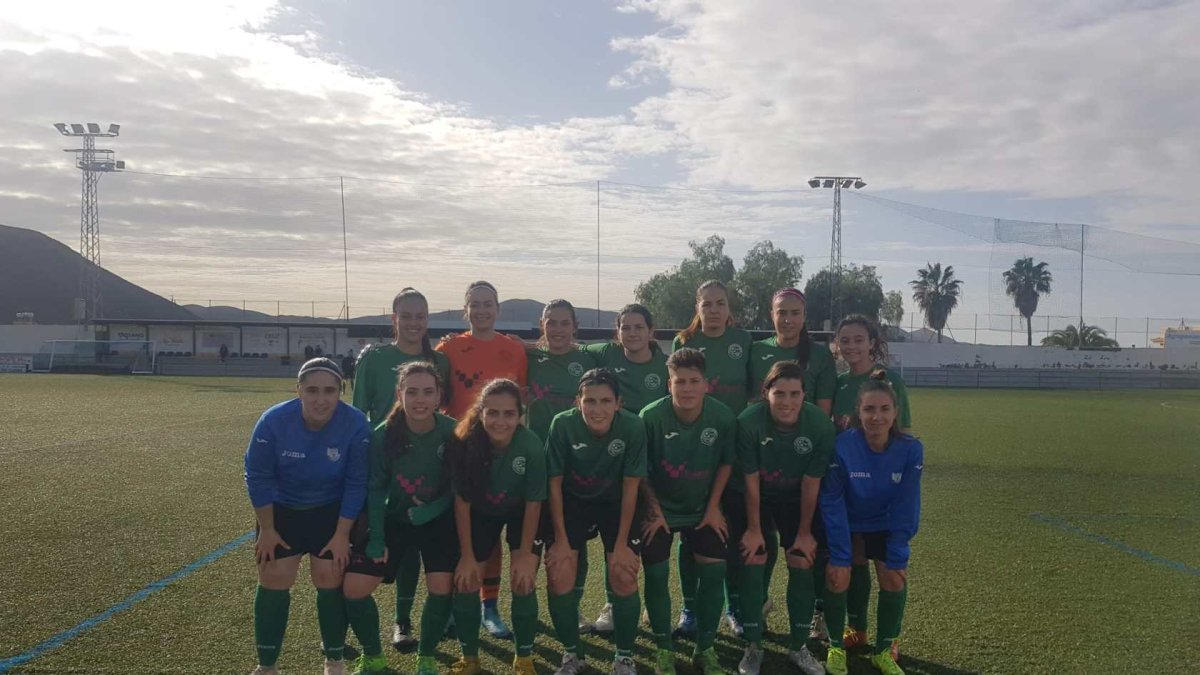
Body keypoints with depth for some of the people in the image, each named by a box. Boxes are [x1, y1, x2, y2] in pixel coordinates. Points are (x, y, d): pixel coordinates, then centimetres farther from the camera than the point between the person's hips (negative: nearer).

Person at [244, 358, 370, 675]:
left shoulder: (355, 424, -28)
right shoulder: (273, 421, -26)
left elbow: (356, 483, -16)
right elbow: (259, 477, -13)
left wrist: (342, 533, -12)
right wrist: (267, 530, -7)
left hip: (331, 510, -1)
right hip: (281, 509, 1)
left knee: (330, 580, -2)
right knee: (274, 579, 1)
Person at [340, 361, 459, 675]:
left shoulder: (453, 433, -21)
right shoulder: (383, 435, -18)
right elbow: (375, 489, -8)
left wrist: (432, 509, -25)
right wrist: (376, 538, -9)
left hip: (439, 521, -1)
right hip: (393, 519, 1)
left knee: (441, 587, -17)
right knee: (354, 587, -7)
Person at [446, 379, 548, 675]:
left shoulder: (532, 445, -34)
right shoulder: (465, 442, -30)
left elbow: (533, 503, -20)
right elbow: (462, 501, -18)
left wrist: (525, 554, -13)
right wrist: (467, 555, -14)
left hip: (521, 514, -1)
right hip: (480, 513, 2)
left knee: (524, 581, -10)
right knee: (465, 581, -2)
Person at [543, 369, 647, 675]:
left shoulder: (633, 427, -26)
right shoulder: (562, 424, -26)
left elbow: (630, 487, -15)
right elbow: (555, 483, -14)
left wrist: (622, 543, -13)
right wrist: (561, 540, -12)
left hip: (616, 504, 0)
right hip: (572, 501, 0)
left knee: (624, 576, -10)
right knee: (559, 575, -10)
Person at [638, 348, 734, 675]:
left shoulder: (724, 417, -20)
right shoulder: (651, 416, -25)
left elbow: (725, 463, -3)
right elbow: (641, 470, -11)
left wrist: (713, 507, -3)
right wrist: (654, 510, -9)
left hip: (703, 508, 2)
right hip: (660, 508, -1)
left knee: (714, 571, -3)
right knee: (656, 574, -4)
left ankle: (705, 648, 17)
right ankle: (664, 649, 16)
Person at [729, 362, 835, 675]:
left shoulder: (821, 424, -25)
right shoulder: (749, 421, -30)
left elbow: (811, 483, -14)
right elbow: (751, 480, -18)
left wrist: (805, 531, -6)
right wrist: (753, 528, -10)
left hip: (796, 499, 2)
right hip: (751, 497, -1)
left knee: (802, 563, -1)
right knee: (753, 562, -4)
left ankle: (799, 646, 18)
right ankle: (753, 647, 13)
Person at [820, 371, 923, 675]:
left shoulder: (911, 450, -22)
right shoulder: (842, 446, -28)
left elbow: (905, 508, -15)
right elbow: (832, 504, -21)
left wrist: (897, 558, -15)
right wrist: (840, 556, -21)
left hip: (886, 527, 2)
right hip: (848, 525, -2)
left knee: (894, 579, -13)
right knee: (838, 576, -18)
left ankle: (884, 650, 12)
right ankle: (836, 647, 7)